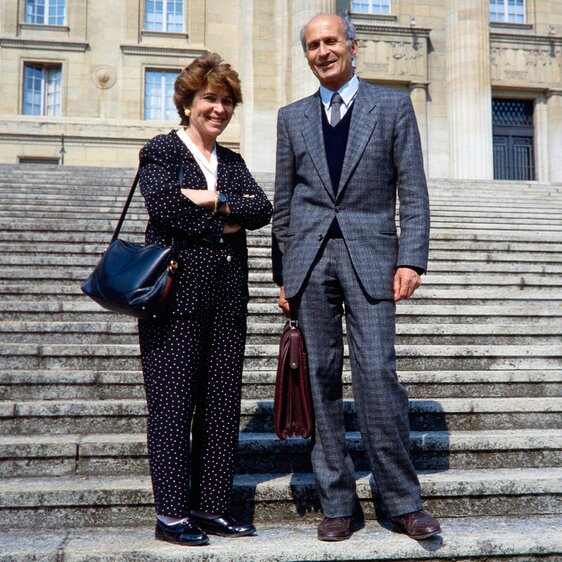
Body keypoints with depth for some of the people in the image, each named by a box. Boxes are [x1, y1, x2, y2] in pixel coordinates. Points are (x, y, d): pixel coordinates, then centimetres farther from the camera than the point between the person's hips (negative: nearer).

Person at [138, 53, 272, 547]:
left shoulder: (232, 162, 20)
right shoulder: (161, 151, 5)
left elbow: (263, 210, 4)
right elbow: (163, 204, -14)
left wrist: (213, 202, -10)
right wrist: (226, 223, -5)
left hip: (227, 298, 6)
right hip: (176, 292, -5)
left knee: (222, 403, 6)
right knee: (174, 403, -4)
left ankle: (210, 507, 16)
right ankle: (171, 513, 6)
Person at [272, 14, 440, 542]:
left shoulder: (392, 106, 9)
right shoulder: (292, 117, 16)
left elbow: (413, 191, 4)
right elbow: (283, 202, 15)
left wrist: (411, 259, -7)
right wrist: (283, 274, 10)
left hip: (370, 254, -2)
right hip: (309, 259, 3)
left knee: (377, 374, -10)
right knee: (321, 379, 3)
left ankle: (403, 502, 4)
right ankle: (338, 504, 13)